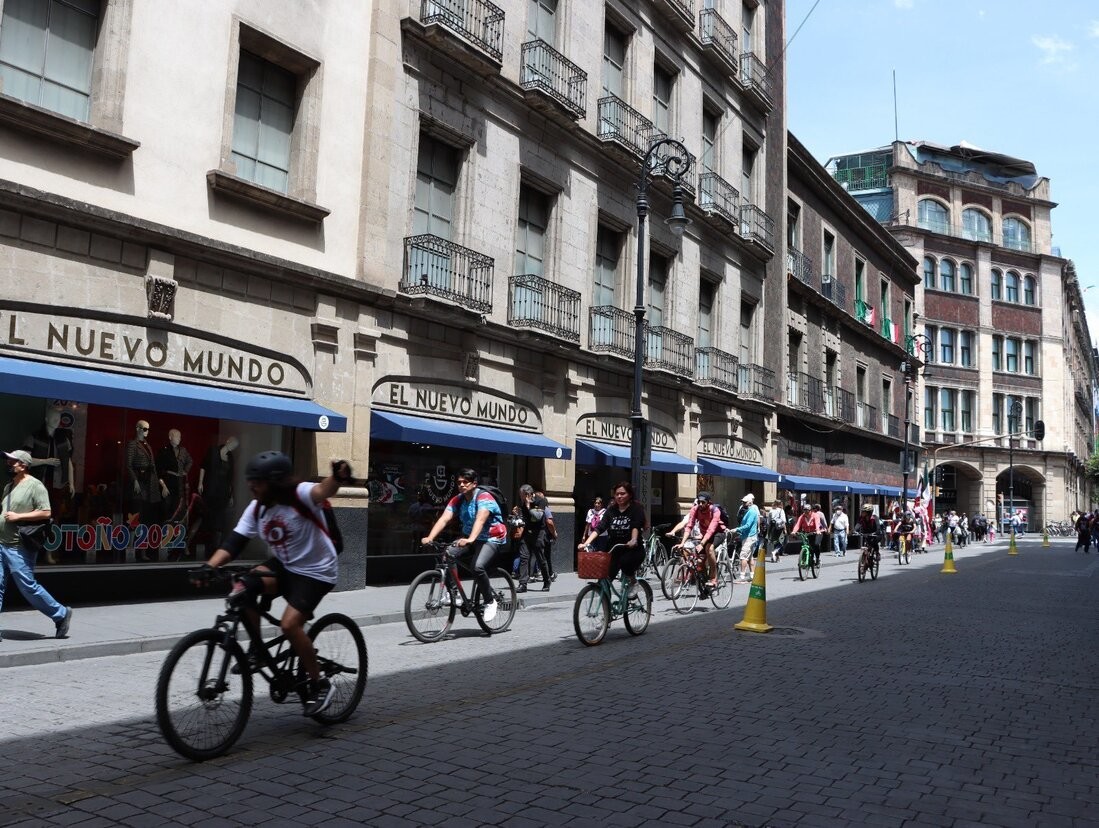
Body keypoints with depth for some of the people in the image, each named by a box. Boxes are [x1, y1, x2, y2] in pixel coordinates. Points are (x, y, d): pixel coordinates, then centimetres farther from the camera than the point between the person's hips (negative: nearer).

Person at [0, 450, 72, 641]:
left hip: (19, 548, -8)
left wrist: (18, 516, -18)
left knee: (28, 586, -5)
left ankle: (61, 614, 11)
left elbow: (45, 512, -16)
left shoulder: (34, 485, -9)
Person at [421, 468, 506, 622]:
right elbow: (444, 519, -13)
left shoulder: (484, 498, -18)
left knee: (478, 567, -30)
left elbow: (480, 520, -35)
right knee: (447, 554, -21)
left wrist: (470, 539, -52)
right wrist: (429, 537, -30)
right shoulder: (457, 500, 0)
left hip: (491, 539, -6)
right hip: (469, 538, 6)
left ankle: (490, 601, -9)